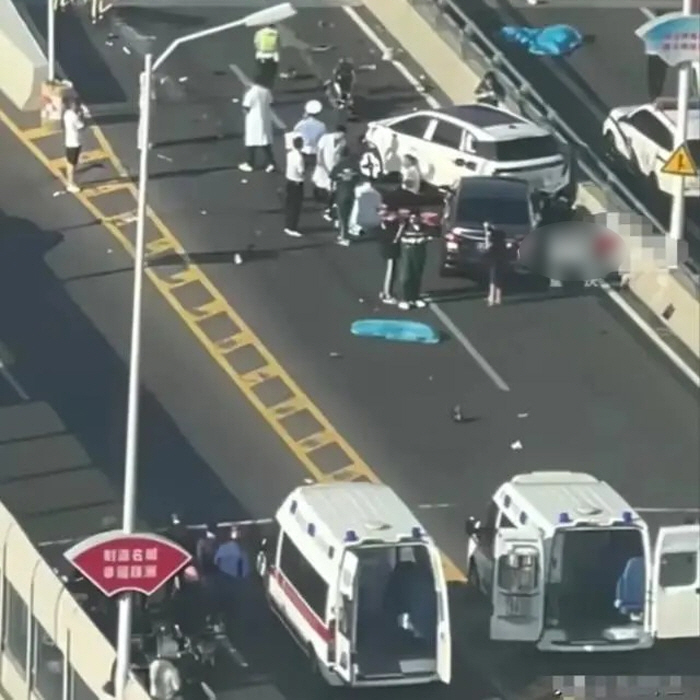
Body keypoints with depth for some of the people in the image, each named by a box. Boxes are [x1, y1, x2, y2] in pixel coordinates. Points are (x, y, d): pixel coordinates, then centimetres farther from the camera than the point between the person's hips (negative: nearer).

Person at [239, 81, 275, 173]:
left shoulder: (250, 93, -20)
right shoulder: (267, 92, -3)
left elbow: (246, 108, -16)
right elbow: (270, 105, 5)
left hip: (254, 122, -5)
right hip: (265, 121, 5)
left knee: (251, 142, 9)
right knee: (266, 142, 11)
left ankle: (250, 164, 17)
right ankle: (270, 163, 5)